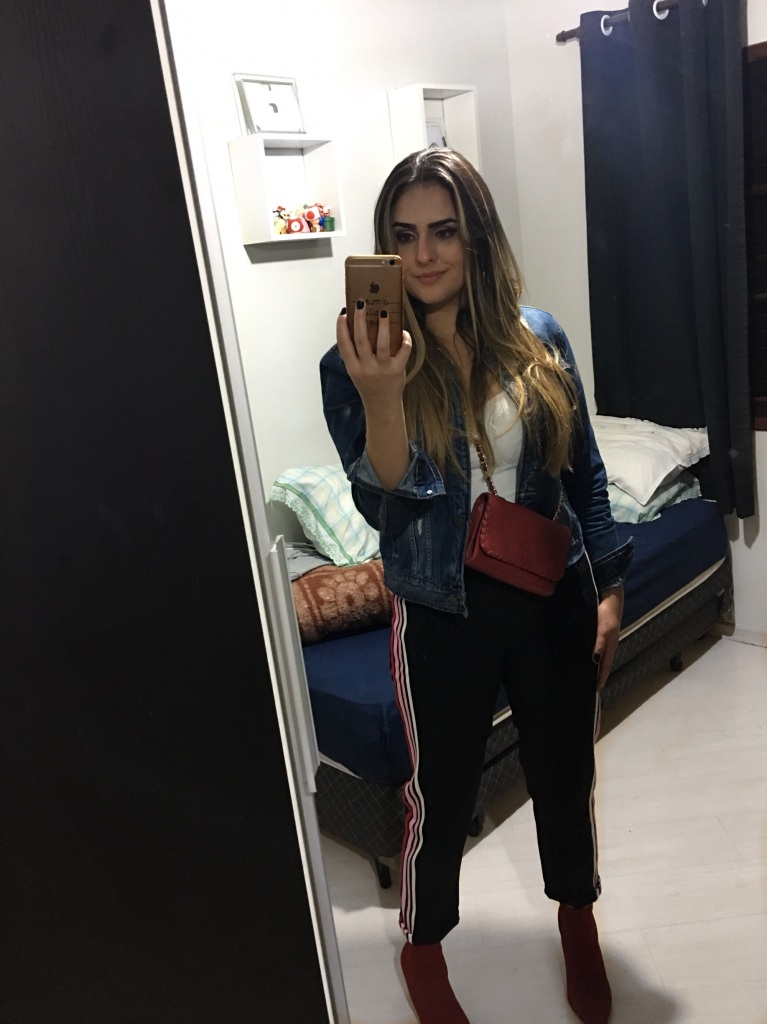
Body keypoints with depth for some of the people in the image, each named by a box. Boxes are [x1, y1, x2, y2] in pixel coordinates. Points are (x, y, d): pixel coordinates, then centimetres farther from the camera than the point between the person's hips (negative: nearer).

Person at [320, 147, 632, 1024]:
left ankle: (577, 916, 50)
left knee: (565, 769, 20)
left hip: (555, 595, 3)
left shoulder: (537, 338, -2)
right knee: (442, 792, 14)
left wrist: (608, 588, 5)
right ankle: (423, 943, 44)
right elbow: (386, 506, -18)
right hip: (444, 613, -3)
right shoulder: (357, 363, -10)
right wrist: (380, 394, -34)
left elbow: (584, 472, 5)